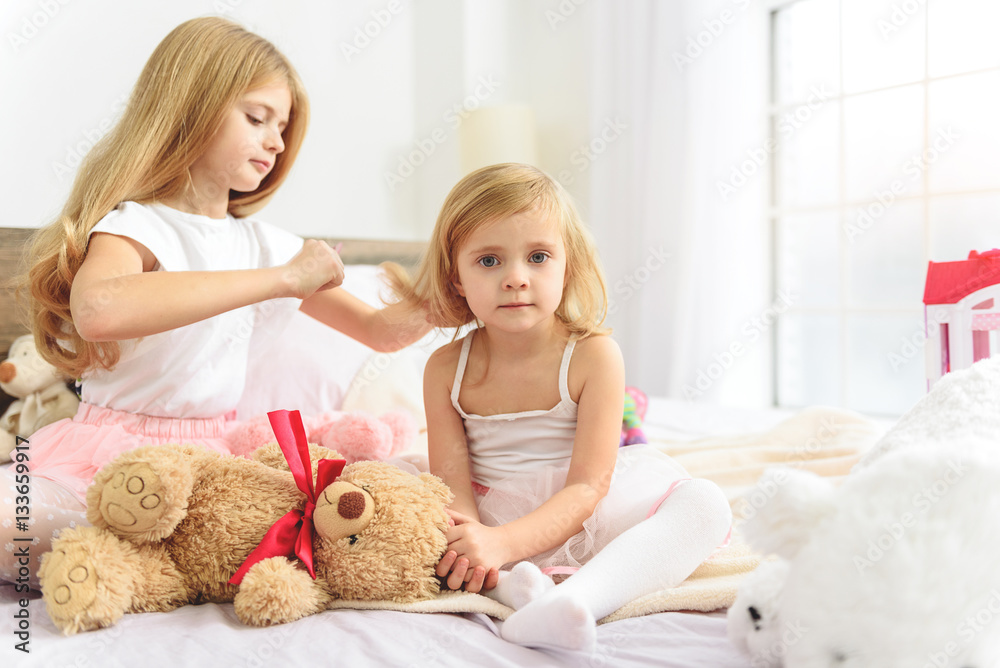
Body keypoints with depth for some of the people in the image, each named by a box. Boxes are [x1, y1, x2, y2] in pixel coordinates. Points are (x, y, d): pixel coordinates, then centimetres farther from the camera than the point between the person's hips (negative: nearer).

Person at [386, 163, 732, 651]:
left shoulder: (593, 356, -16)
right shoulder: (447, 369, -7)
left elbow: (587, 487, -20)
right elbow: (452, 480, -12)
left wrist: (502, 542, -33)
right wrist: (470, 539, -36)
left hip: (586, 518, -1)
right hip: (494, 520, 2)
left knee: (705, 503, -25)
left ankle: (576, 597, -47)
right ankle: (514, 584, -35)